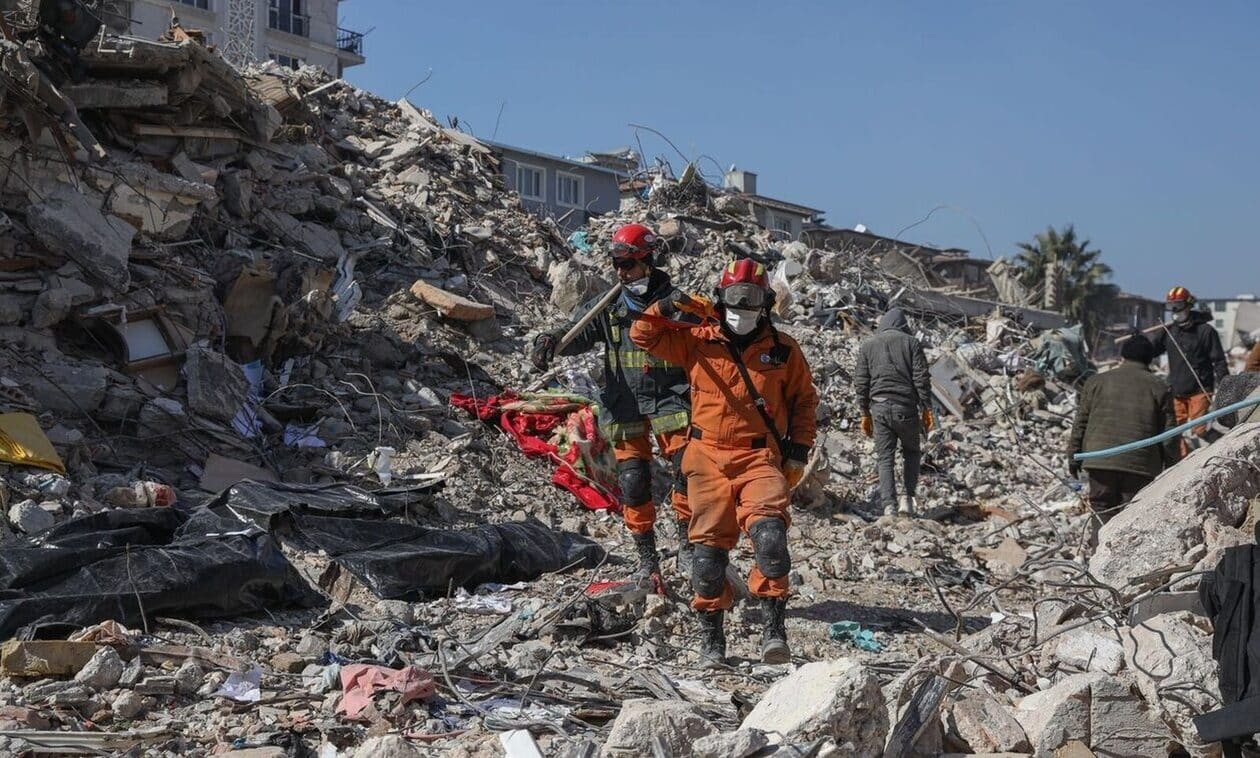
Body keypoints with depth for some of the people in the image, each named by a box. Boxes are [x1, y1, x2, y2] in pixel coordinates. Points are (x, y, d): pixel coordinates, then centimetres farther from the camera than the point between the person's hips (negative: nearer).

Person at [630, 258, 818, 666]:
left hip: (761, 459, -1)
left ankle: (774, 628, -16)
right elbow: (644, 336, 10)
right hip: (709, 459, 1)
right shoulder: (697, 342, 7)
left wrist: (799, 450, 8)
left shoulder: (784, 350, 8)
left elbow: (804, 401, 17)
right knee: (709, 547, 1)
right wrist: (665, 308, -9)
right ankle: (712, 634, 15)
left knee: (770, 536, -22)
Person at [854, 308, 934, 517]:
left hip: (879, 407, 1)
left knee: (885, 458, 5)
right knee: (911, 452, 16)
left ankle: (889, 505, -5)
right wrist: (926, 409, 2)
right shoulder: (911, 343, 4)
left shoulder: (867, 346, 10)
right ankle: (908, 497, 3)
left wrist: (865, 413, 13)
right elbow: (922, 378, -2)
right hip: (906, 407, -1)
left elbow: (861, 382, 8)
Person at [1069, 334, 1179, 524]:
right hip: (1141, 464, -1)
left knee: (1102, 508, 9)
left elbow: (1081, 423, 9)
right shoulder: (1160, 388, 5)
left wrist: (1073, 456, 15)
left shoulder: (1097, 381, 9)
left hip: (1100, 461, 1)